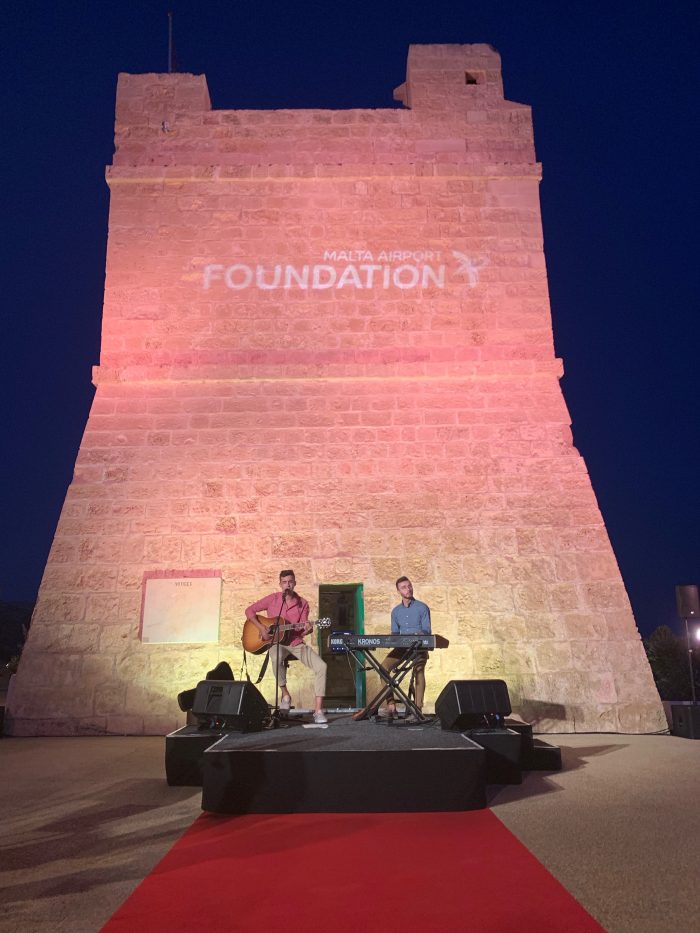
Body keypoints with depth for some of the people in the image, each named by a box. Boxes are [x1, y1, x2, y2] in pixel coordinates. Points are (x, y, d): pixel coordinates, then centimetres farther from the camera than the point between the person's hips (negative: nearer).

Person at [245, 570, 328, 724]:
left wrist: (307, 629, -23)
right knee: (277, 658, -39)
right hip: (276, 642, -2)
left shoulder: (303, 604, 3)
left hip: (296, 643, 2)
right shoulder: (272, 599, 0)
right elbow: (250, 610, 1)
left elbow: (301, 631, 1)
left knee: (321, 666, -19)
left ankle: (318, 710, -15)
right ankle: (285, 694, -14)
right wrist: (260, 627, -12)